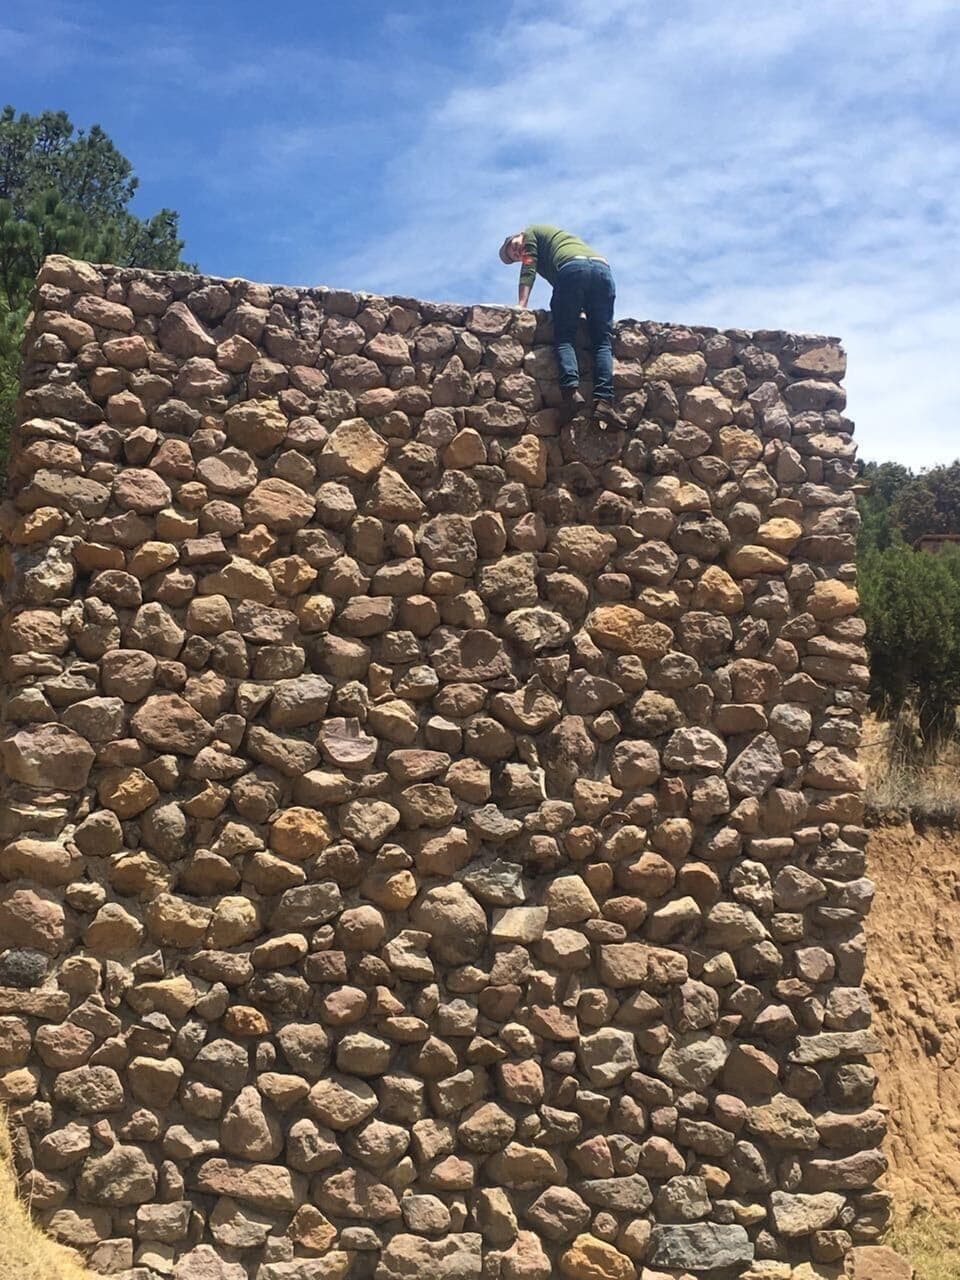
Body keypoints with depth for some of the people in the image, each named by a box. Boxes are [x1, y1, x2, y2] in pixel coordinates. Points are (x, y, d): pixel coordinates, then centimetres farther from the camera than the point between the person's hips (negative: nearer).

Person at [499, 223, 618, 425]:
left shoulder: (531, 232, 24)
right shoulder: (559, 237, 43)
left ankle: (572, 390, -28)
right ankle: (604, 401, -20)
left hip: (573, 268, -6)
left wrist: (521, 306, 0)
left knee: (564, 336, -5)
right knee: (602, 342, -3)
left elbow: (528, 269, 9)